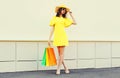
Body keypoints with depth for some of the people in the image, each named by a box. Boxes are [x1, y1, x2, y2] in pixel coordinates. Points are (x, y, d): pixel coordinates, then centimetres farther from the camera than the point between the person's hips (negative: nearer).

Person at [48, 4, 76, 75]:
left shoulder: (65, 19, 10)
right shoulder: (54, 18, 10)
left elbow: (74, 23, 1)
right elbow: (52, 29, 10)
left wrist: (70, 13, 6)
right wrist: (49, 39, 5)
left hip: (63, 37, -1)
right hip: (57, 37, 1)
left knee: (61, 53, -5)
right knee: (60, 54, 3)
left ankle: (58, 69, 1)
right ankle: (65, 68, 17)